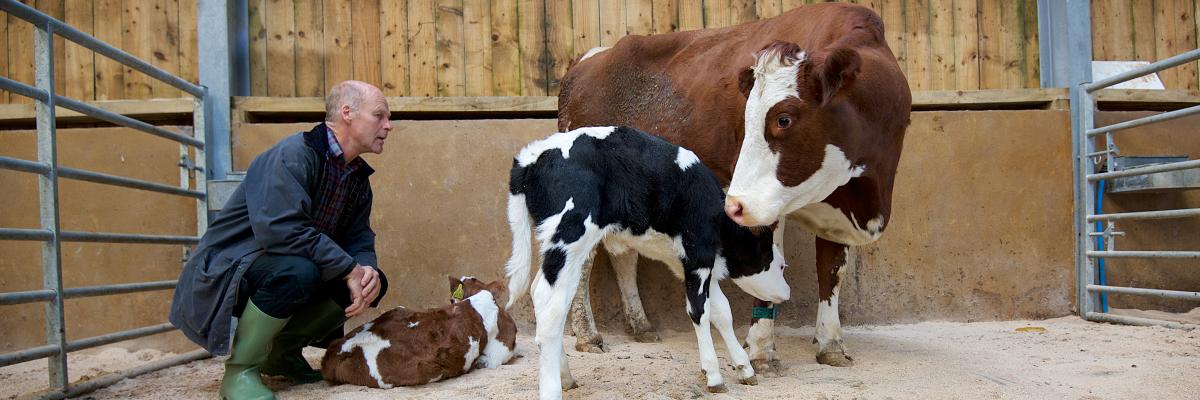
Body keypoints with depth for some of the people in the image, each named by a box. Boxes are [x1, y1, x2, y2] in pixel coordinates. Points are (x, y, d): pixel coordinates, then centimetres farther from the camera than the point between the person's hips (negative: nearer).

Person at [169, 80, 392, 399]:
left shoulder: (359, 177, 7)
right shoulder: (293, 155, -22)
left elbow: (359, 239, 5)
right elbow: (281, 230, -34)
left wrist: (368, 272, -19)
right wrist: (350, 268, -29)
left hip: (279, 270, 9)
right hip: (224, 274, -8)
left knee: (367, 278, -5)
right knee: (296, 270, -36)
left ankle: (282, 352, 12)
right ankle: (239, 370, -15)